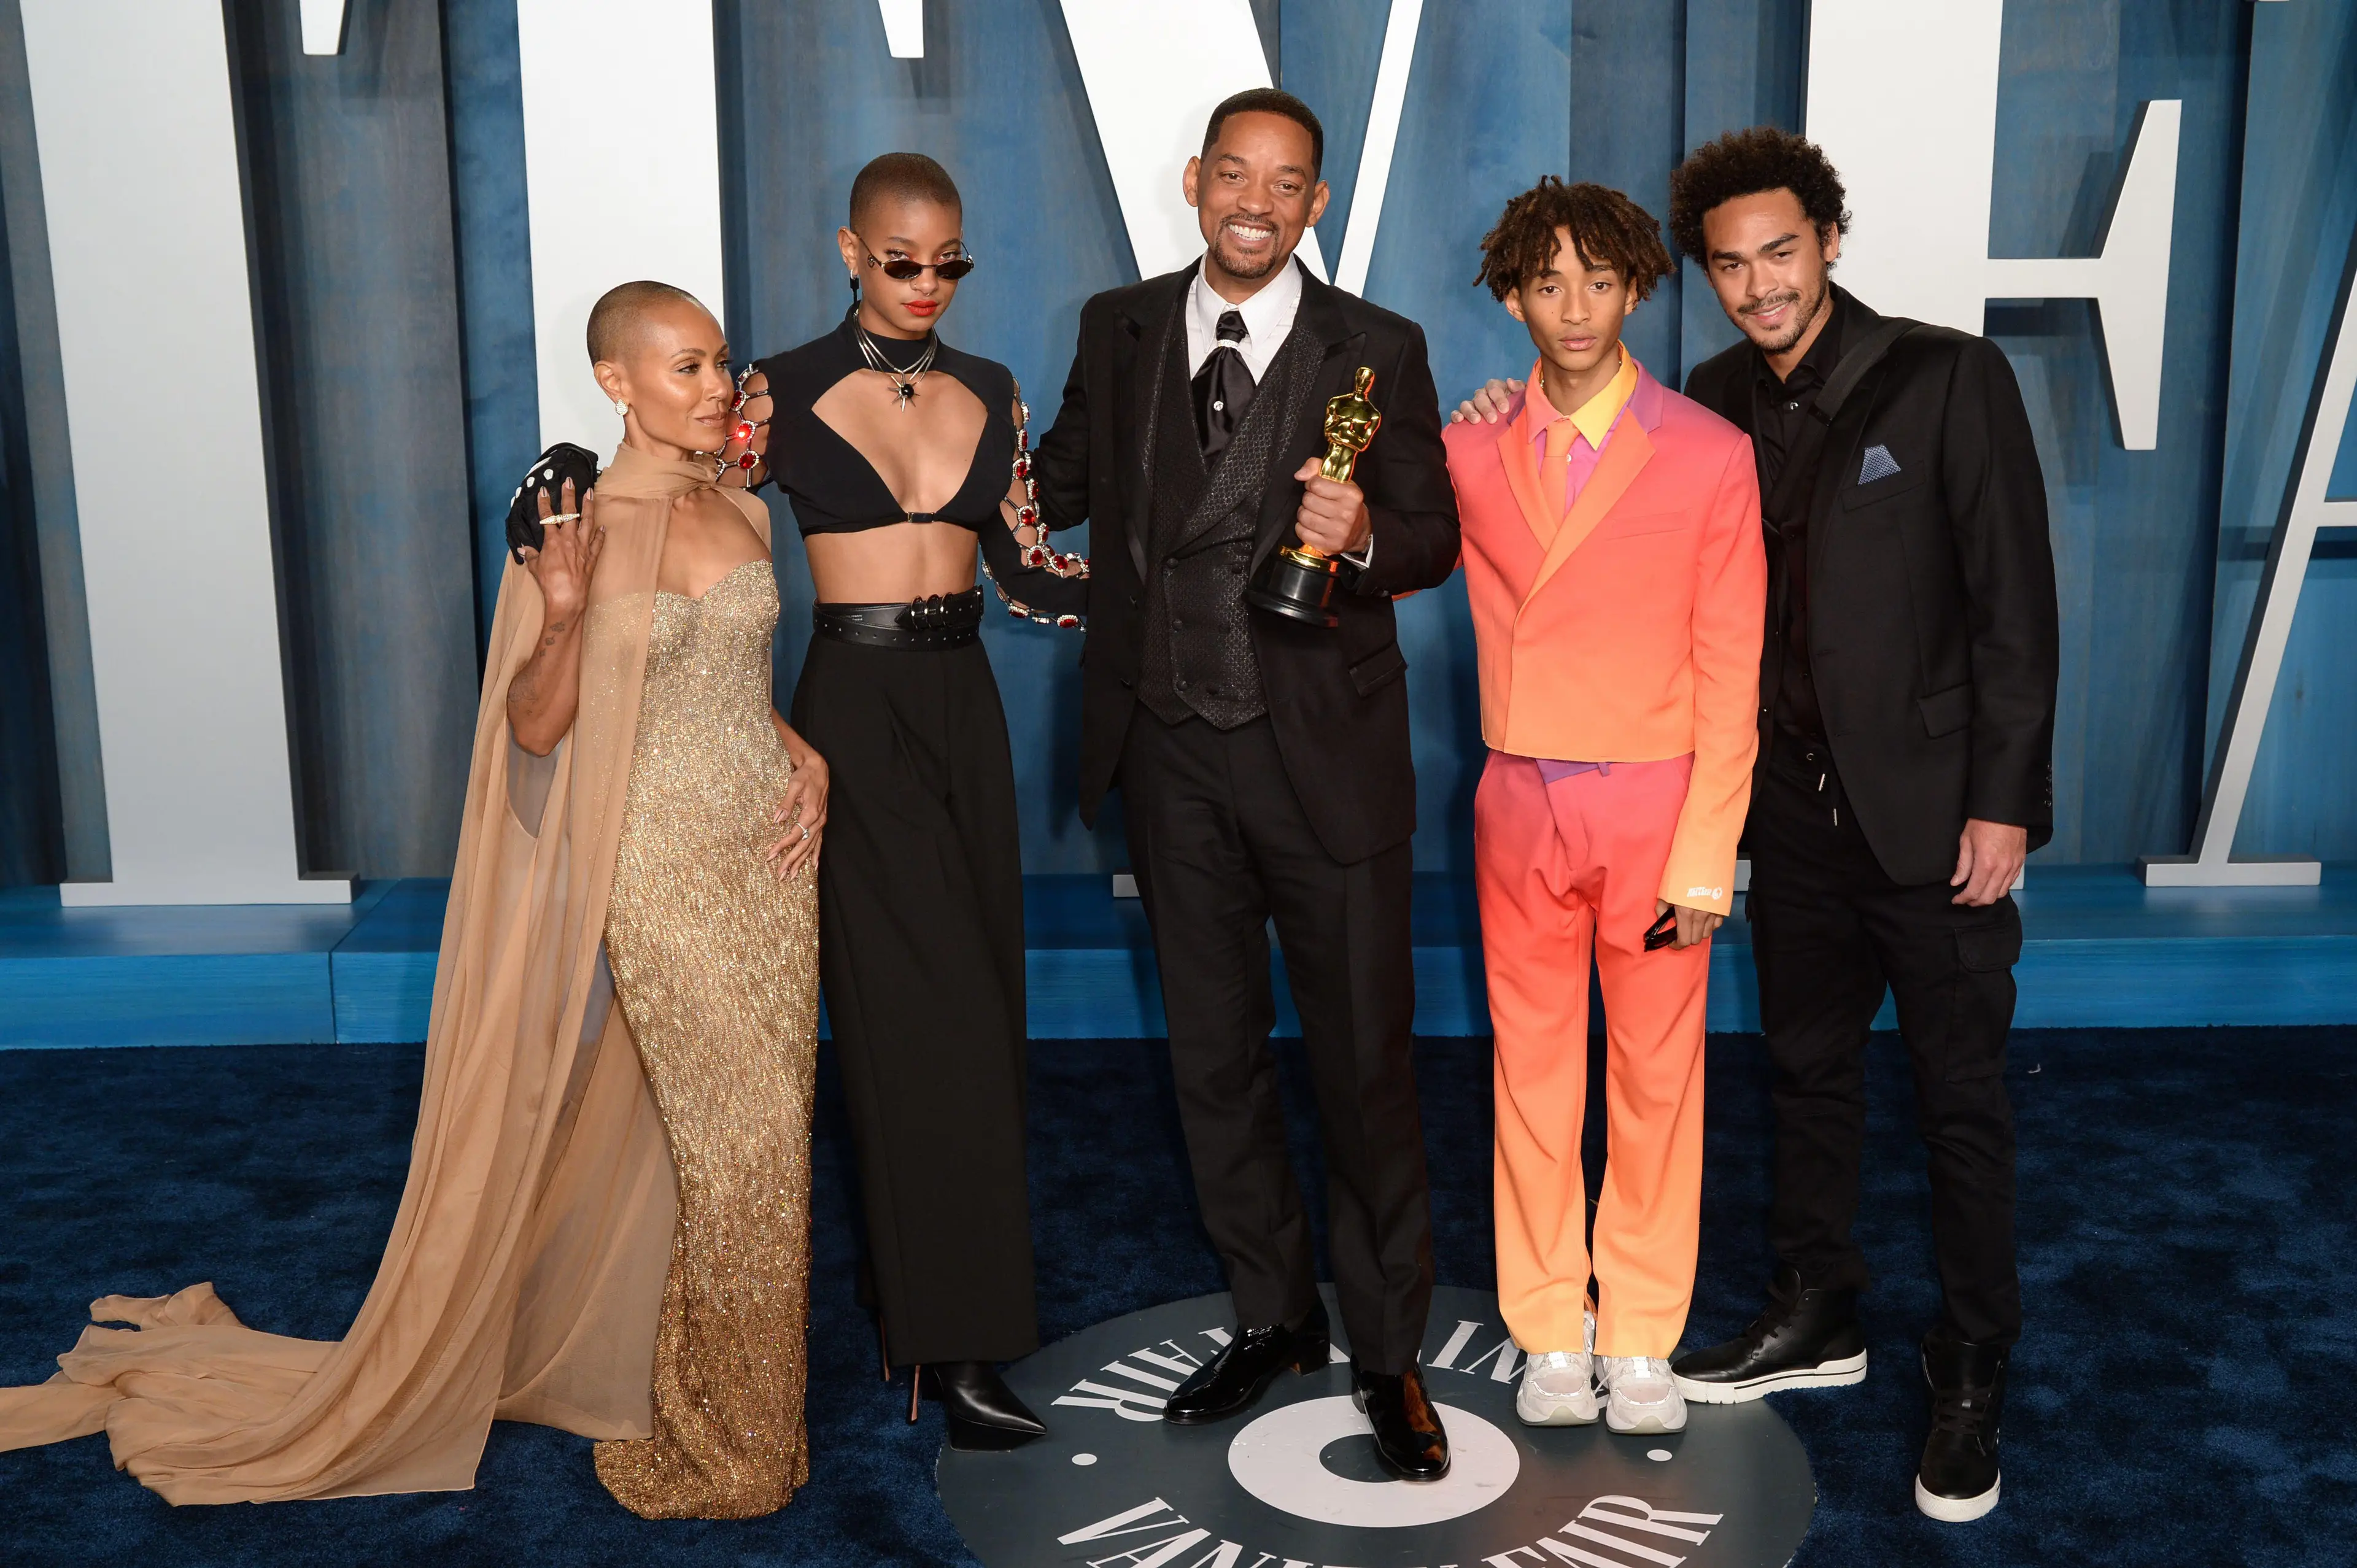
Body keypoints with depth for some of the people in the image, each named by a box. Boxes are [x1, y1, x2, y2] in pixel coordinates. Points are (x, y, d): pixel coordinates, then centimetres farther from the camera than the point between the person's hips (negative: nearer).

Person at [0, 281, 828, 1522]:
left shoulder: (745, 512, 8)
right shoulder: (576, 528, -9)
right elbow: (534, 727, -9)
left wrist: (808, 757, 2)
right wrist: (566, 613, -26)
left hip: (772, 853, 6)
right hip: (664, 869, -6)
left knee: (768, 1130, 10)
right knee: (740, 1148, -4)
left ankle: (749, 1405, 29)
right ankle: (714, 1450, 17)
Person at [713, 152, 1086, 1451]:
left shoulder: (989, 395, 10)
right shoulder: (785, 392, -3)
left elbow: (1026, 567, 11)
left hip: (963, 708, 5)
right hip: (855, 711, -5)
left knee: (974, 1001, 8)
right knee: (927, 1018, -8)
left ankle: (919, 1294, 24)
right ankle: (956, 1348, 0)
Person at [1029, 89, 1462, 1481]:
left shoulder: (1378, 350, -3)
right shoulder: (1120, 328, 6)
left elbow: (1439, 537, -1)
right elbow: (1067, 486, 14)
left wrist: (1366, 537, -23)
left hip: (1325, 751, -3)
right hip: (1173, 751, 4)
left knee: (1365, 1063, 4)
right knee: (1215, 1057, 15)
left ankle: (1389, 1351, 23)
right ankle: (1275, 1315, 34)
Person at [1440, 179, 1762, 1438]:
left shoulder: (1708, 456, -5)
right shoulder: (1472, 450, 3)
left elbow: (1728, 673, -5)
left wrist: (1706, 851, -10)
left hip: (1654, 803, -2)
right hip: (1521, 804, 2)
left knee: (1655, 1072, 8)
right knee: (1533, 1068, 9)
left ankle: (1640, 1338, 23)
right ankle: (1550, 1332, 25)